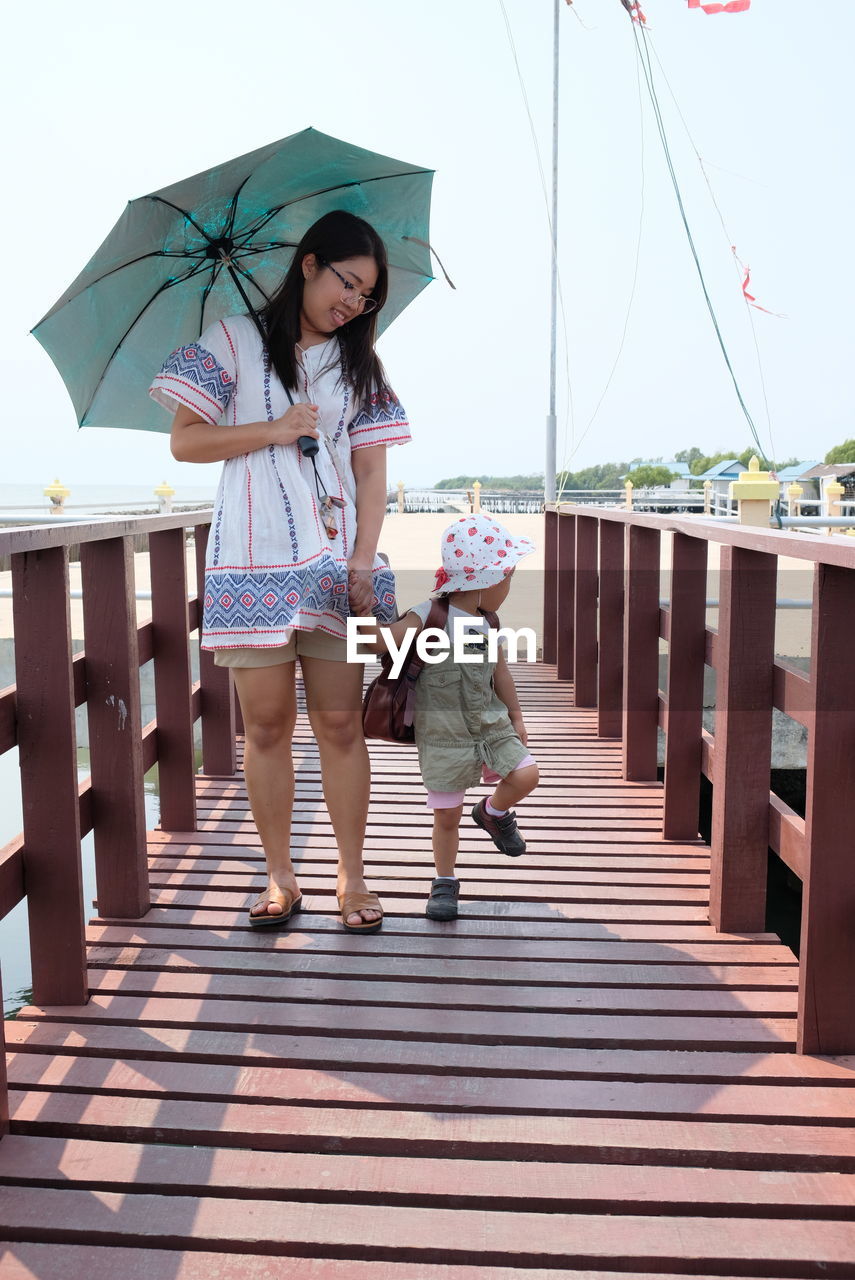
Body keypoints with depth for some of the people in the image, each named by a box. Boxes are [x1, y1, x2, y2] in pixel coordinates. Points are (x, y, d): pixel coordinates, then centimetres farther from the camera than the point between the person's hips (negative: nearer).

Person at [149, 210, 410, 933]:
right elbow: (185, 441, 2)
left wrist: (364, 558, -4)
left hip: (337, 559, 2)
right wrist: (274, 429, -8)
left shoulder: (358, 363, 15)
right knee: (268, 721, 1)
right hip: (253, 560, -2)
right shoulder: (235, 341, 7)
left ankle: (352, 877, 12)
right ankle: (280, 879, 14)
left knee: (341, 720, 0)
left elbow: (371, 470, 8)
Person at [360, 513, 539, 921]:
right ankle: (445, 883, 25)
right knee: (447, 814, 3)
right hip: (443, 734, -5)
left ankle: (493, 812, 23)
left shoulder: (489, 626, 5)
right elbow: (377, 642, -24)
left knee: (525, 775, -10)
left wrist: (516, 717, 21)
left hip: (490, 726, 5)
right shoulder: (428, 617, -17)